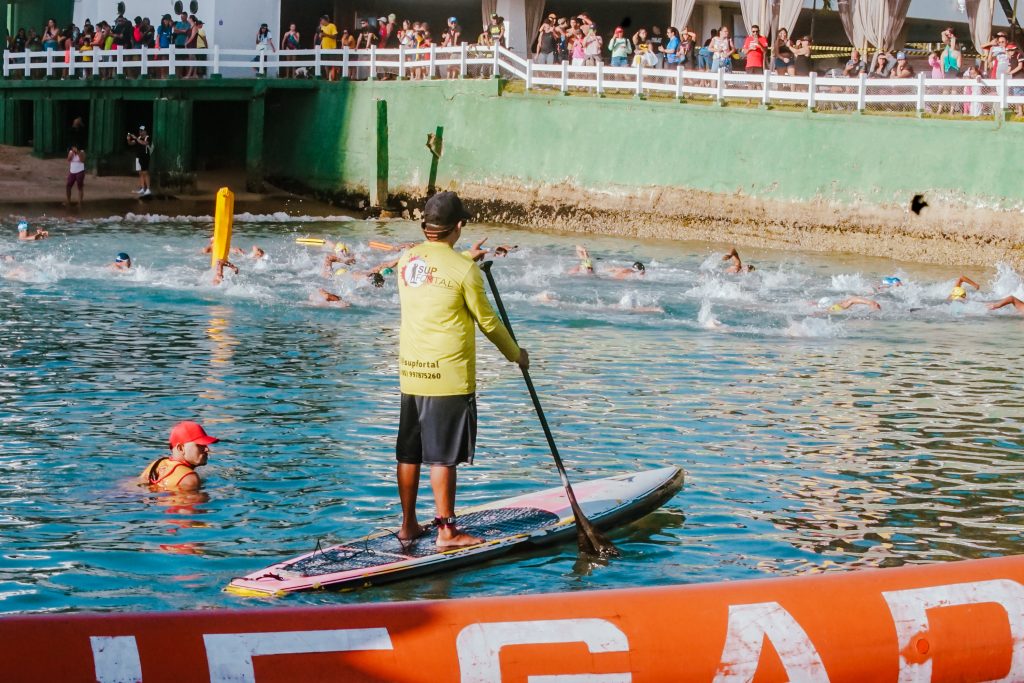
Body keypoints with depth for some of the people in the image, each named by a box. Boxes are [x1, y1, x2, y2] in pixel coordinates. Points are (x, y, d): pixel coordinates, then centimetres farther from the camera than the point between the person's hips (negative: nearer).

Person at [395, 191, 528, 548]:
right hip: (448, 376, -6)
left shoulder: (406, 261, 5)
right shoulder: (464, 269, -13)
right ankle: (446, 531, 4)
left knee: (408, 454, 12)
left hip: (410, 374, 6)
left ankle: (408, 524, 21)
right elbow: (487, 321, -3)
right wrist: (516, 354, 12)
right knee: (443, 457, -1)